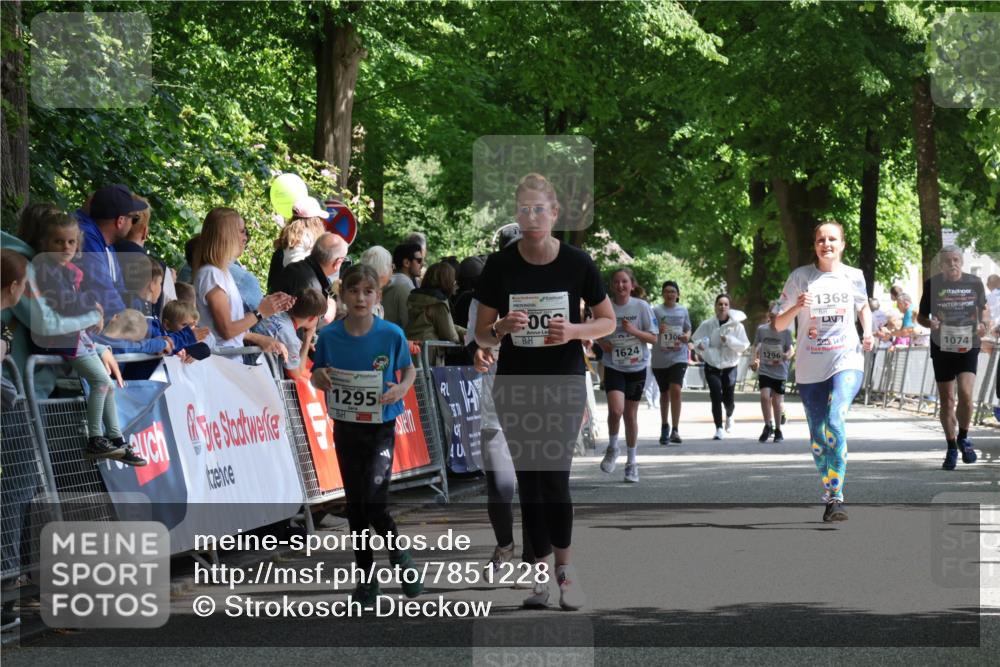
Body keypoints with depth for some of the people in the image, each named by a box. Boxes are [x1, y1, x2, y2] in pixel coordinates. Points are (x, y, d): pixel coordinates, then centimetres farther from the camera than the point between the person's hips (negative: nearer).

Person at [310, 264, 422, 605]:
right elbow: (316, 376, 7)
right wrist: (319, 377, -16)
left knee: (374, 501, -16)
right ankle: (366, 577, 21)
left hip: (381, 427, -3)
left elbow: (409, 369, 6)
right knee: (355, 504, 9)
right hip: (345, 428, 3)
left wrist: (402, 389, -15)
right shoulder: (329, 336, -5)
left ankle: (400, 556, 12)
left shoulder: (392, 334, -9)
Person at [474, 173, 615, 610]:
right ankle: (540, 570, 14)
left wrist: (574, 331, -16)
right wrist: (502, 328, -21)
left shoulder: (577, 263, -7)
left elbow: (608, 321, 3)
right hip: (514, 387, 2)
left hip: (564, 386, -2)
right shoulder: (499, 266, -5)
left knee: (555, 477, -9)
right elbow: (481, 335, 1)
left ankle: (563, 567, 7)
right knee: (528, 479, 5)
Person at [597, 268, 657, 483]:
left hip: (636, 366, 1)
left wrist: (634, 331, -17)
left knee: (631, 414, 9)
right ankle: (612, 447, 7)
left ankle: (631, 462, 23)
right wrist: (601, 342, -7)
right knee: (616, 409, -21)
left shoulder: (641, 307, -4)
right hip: (613, 366, -1)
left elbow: (654, 337, -2)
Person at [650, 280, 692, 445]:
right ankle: (664, 427, 28)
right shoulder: (656, 311, 0)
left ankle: (675, 430, -15)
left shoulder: (683, 311, 8)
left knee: (675, 390, -17)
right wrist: (658, 331, -22)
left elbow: (688, 330, 17)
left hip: (678, 356, 0)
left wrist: (686, 336, -6)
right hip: (659, 358, 0)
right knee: (664, 393, 11)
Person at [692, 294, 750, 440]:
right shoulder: (707, 324, -2)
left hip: (729, 367, 1)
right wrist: (699, 345, -19)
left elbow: (743, 345, -7)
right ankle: (719, 429, -8)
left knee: (728, 399, 3)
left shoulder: (737, 325, -2)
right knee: (716, 396, -15)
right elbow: (695, 339, 4)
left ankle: (729, 416, 40)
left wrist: (728, 339, -21)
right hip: (712, 367, 0)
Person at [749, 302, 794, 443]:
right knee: (765, 396, -17)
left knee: (777, 400, 5)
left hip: (780, 372, -1)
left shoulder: (785, 332, -6)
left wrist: (785, 357, -22)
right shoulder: (761, 329, -2)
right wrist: (755, 360, -1)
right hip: (764, 370, 1)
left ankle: (778, 430, 22)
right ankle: (768, 426, 0)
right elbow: (756, 346, 11)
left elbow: (790, 350, -2)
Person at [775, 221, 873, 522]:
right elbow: (778, 325, 1)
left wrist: (867, 332, 7)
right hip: (810, 369, 1)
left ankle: (836, 496, -24)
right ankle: (829, 496, 25)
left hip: (847, 362, -1)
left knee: (835, 422, -24)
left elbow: (863, 306, 26)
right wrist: (797, 307, -18)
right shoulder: (800, 277, 0)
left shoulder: (854, 276, 4)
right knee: (818, 437, 6)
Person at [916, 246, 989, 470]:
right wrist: (930, 323, -15)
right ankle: (951, 448, 20)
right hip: (942, 348, 1)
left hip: (968, 346, 0)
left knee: (965, 393, -17)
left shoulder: (974, 283, 0)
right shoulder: (932, 284, -2)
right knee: (946, 400, 5)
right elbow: (921, 316, 7)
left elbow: (983, 308, 17)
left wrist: (984, 322, -4)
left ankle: (963, 437, 9)